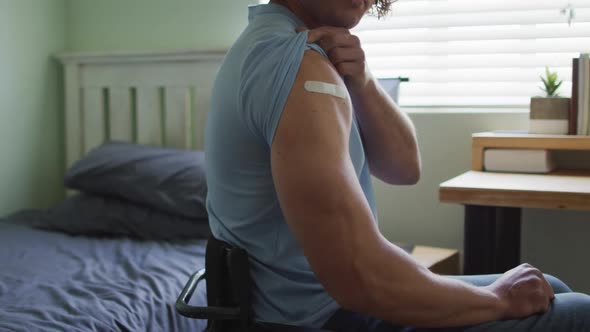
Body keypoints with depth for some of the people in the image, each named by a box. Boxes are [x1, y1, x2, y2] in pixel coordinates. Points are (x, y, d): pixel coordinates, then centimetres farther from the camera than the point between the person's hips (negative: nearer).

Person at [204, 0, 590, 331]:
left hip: (321, 294, 9)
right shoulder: (296, 63, -26)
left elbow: (403, 167, 3)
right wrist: (497, 299, -16)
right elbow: (362, 279, -32)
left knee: (550, 292, 20)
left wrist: (360, 81, -16)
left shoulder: (267, 46, 6)